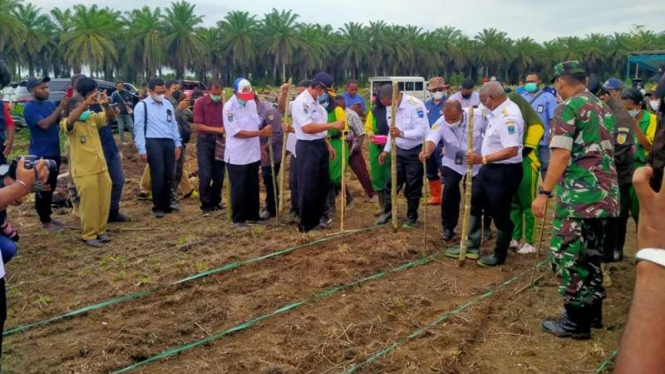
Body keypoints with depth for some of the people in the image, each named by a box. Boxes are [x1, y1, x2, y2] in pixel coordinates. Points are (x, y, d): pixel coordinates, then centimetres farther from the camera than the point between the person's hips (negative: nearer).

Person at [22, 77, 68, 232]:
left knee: (51, 187, 16)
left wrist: (66, 109, -13)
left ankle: (48, 216, 28)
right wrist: (60, 107, -28)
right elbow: (44, 124, -26)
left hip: (54, 153, 8)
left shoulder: (49, 104, 9)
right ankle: (45, 222, 8)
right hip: (40, 155, -7)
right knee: (43, 189, 0)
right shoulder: (29, 108, -13)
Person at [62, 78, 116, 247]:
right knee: (89, 205, 1)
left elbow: (111, 117, 0)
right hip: (84, 171, -6)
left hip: (101, 168, 6)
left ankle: (100, 231, 26)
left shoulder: (93, 118, 8)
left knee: (104, 202, 12)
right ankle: (89, 235, 13)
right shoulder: (69, 123, -10)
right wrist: (87, 102, -35)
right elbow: (70, 120, -32)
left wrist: (105, 104, -20)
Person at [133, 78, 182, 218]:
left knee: (169, 176, 7)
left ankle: (166, 205, 20)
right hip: (153, 143, -5)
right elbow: (139, 129, -4)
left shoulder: (168, 104, 15)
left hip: (169, 143, 5)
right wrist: (142, 149, -10)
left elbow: (174, 125, 18)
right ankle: (158, 207, 5)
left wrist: (178, 143, 11)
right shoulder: (142, 106, -1)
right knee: (158, 176, -7)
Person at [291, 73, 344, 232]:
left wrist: (327, 144, 14)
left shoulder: (315, 101, 12)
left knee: (322, 184, 17)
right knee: (308, 187, 0)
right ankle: (306, 224, 12)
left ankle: (317, 218, 32)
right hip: (307, 147, -10)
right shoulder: (302, 102, -18)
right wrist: (332, 125, -27)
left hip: (320, 145, 10)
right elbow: (307, 128, -28)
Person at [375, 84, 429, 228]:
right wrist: (386, 150, 9)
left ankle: (412, 217, 20)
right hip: (399, 151, 6)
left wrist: (402, 133, -42)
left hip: (416, 151, -6)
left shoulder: (415, 105, -23)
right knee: (392, 183, 11)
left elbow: (422, 131, -28)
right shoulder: (391, 107, 1)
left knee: (413, 186, 5)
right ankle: (387, 211, 27)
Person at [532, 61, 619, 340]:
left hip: (579, 195, -9)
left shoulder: (568, 108, -9)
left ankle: (577, 322, 5)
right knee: (591, 256, 17)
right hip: (605, 193, 9)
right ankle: (592, 313, 26)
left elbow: (561, 155, -17)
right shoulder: (602, 107, 16)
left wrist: (544, 192, -17)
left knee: (568, 256, -1)